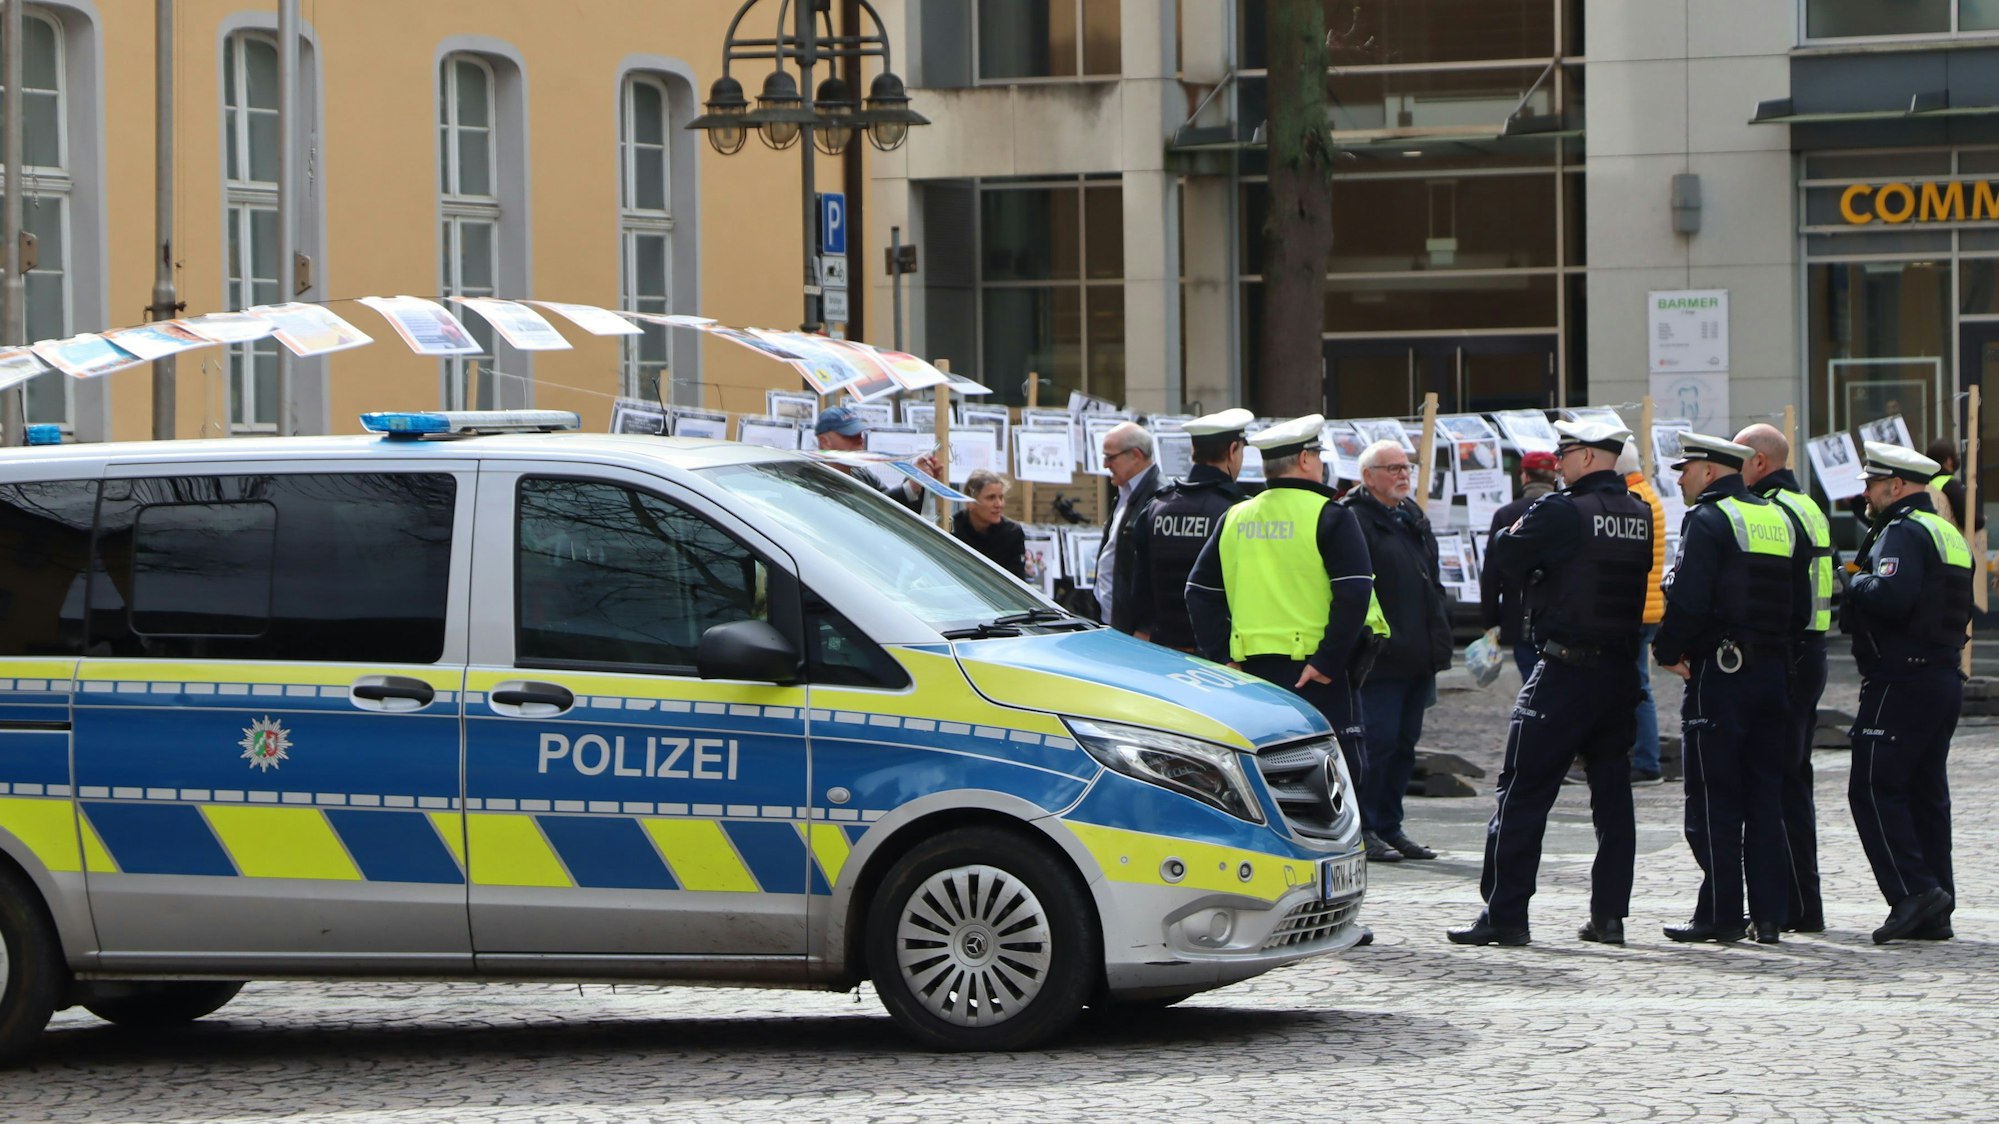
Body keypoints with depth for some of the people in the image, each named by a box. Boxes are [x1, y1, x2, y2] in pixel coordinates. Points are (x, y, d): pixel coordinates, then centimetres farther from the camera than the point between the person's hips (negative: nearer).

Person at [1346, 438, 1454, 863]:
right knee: (1377, 740, -8)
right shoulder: (1354, 521, -9)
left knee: (1403, 744, 11)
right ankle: (1363, 830, -2)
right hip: (1379, 659, -9)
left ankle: (1389, 827, 17)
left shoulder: (1414, 518, 19)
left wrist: (1439, 643, 19)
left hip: (1417, 658, 9)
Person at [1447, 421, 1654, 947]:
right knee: (1612, 792, 11)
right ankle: (1609, 914, 11)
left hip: (1565, 671, -6)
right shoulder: (1643, 516, 6)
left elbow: (1501, 553, -8)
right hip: (1621, 671, 7)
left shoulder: (1562, 512, -14)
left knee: (1524, 792, -2)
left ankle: (1504, 913, -3)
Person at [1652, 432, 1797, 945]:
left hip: (1720, 672, -7)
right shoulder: (1778, 518, 14)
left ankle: (1720, 915, -2)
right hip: (1775, 670, 7)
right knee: (1765, 797, 9)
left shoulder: (1708, 520, -10)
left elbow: (1688, 598, -18)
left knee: (1714, 801, -2)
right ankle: (1769, 915, 9)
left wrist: (1668, 651, -5)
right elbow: (1794, 596, 15)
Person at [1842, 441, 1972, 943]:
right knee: (1927, 793, 11)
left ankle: (1913, 891, -17)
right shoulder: (1948, 534, 19)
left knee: (1873, 789, -8)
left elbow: (1890, 596, -28)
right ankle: (1934, 913, 10)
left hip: (1901, 681, -10)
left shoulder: (1903, 532, -12)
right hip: (1945, 676, 10)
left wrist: (1854, 584, -7)